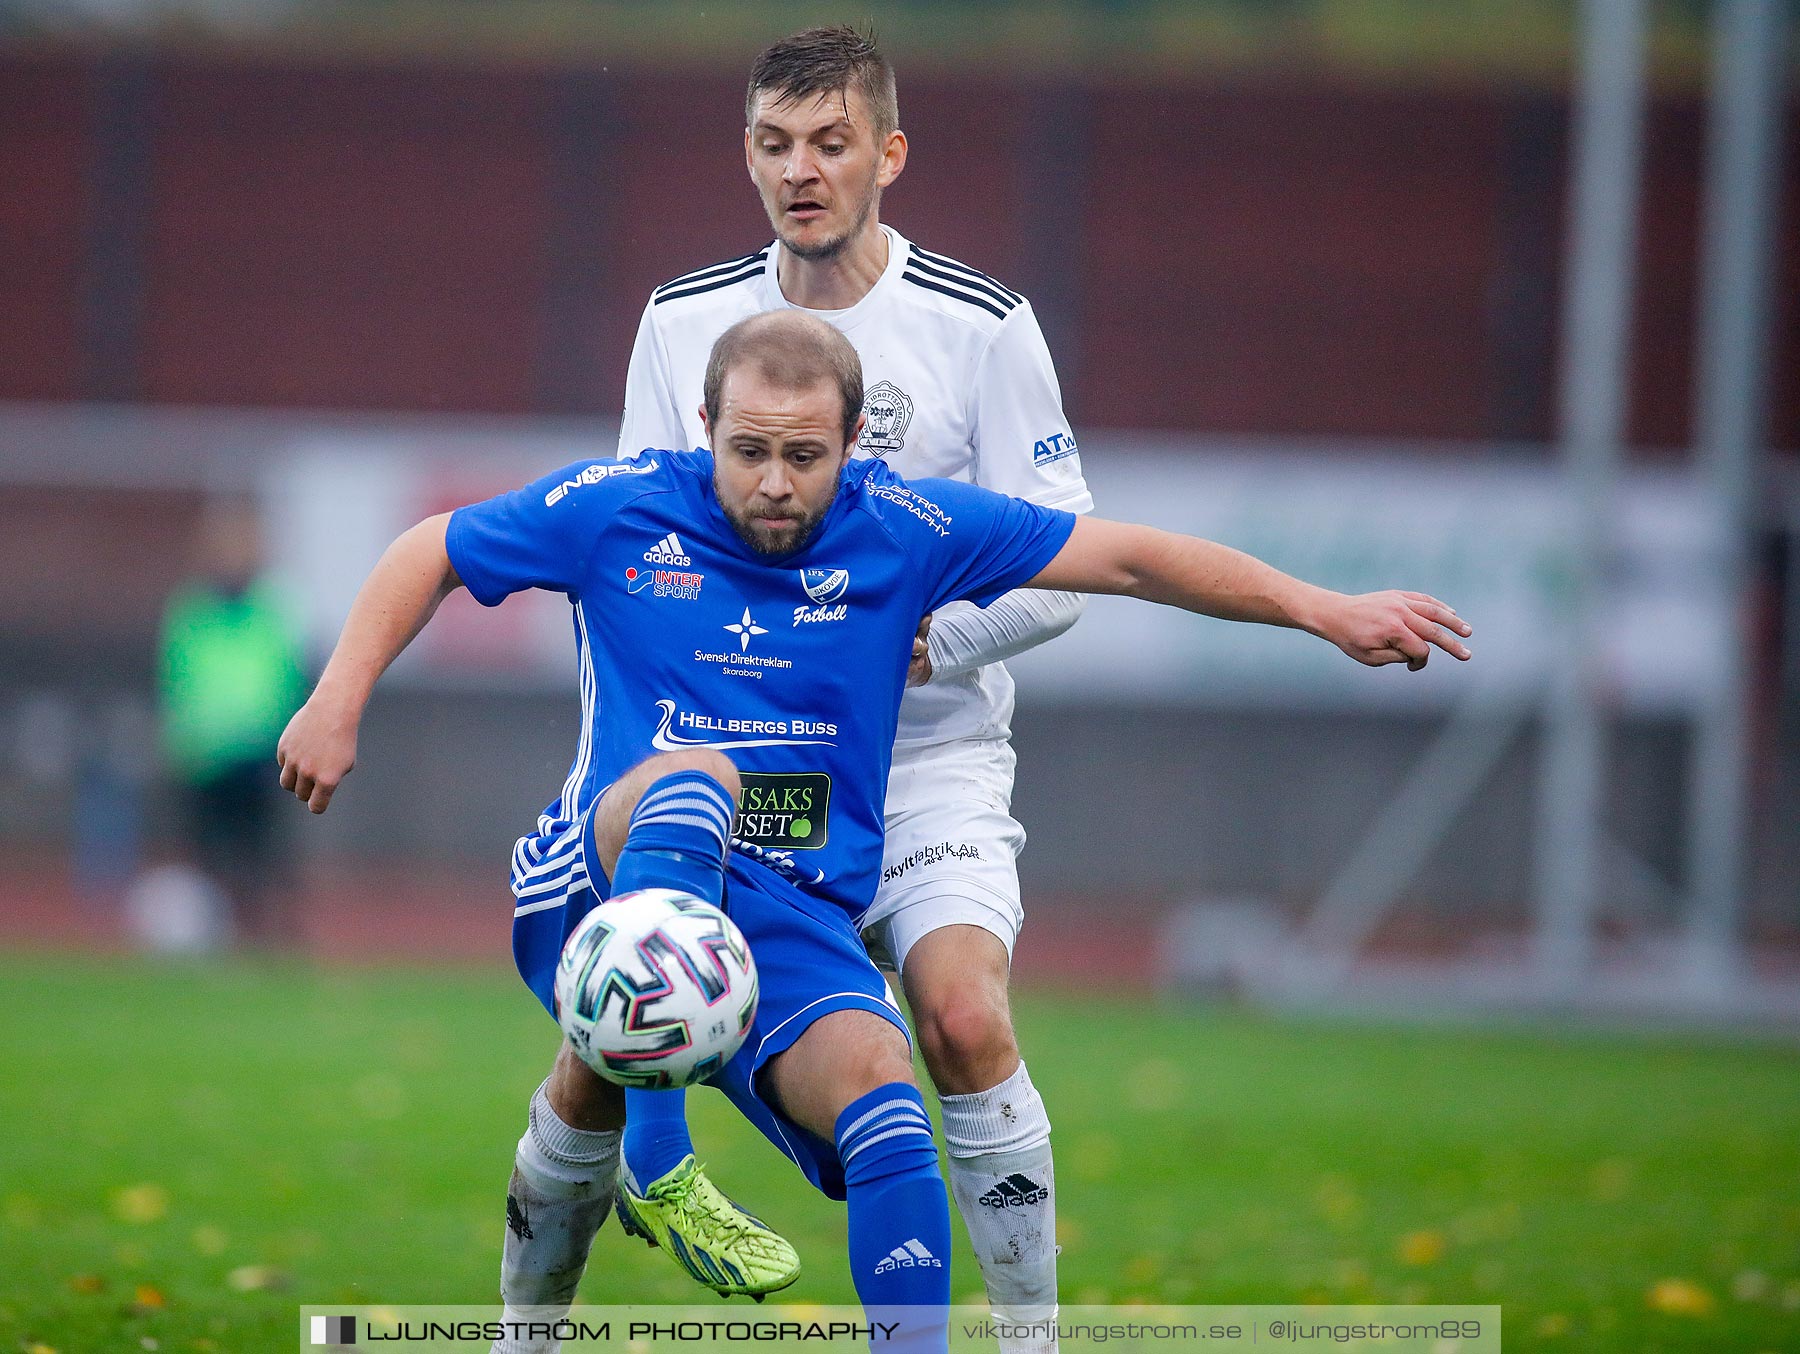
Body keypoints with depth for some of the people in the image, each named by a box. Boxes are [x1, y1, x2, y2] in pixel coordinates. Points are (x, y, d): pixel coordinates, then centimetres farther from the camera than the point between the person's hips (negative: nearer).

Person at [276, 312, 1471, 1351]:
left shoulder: (901, 528, 1)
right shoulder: (616, 509, -1)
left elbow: (1125, 558, 5)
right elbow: (429, 556, 14)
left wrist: (1323, 610, 1)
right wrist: (340, 703, 3)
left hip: (795, 921, 2)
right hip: (606, 884, -2)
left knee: (877, 1089, -26)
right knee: (696, 774, -34)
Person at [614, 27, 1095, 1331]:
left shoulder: (982, 325, -4)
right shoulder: (685, 320, 6)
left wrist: (912, 649, -18)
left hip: (931, 751, -3)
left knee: (965, 1020, -22)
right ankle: (654, 1164, -8)